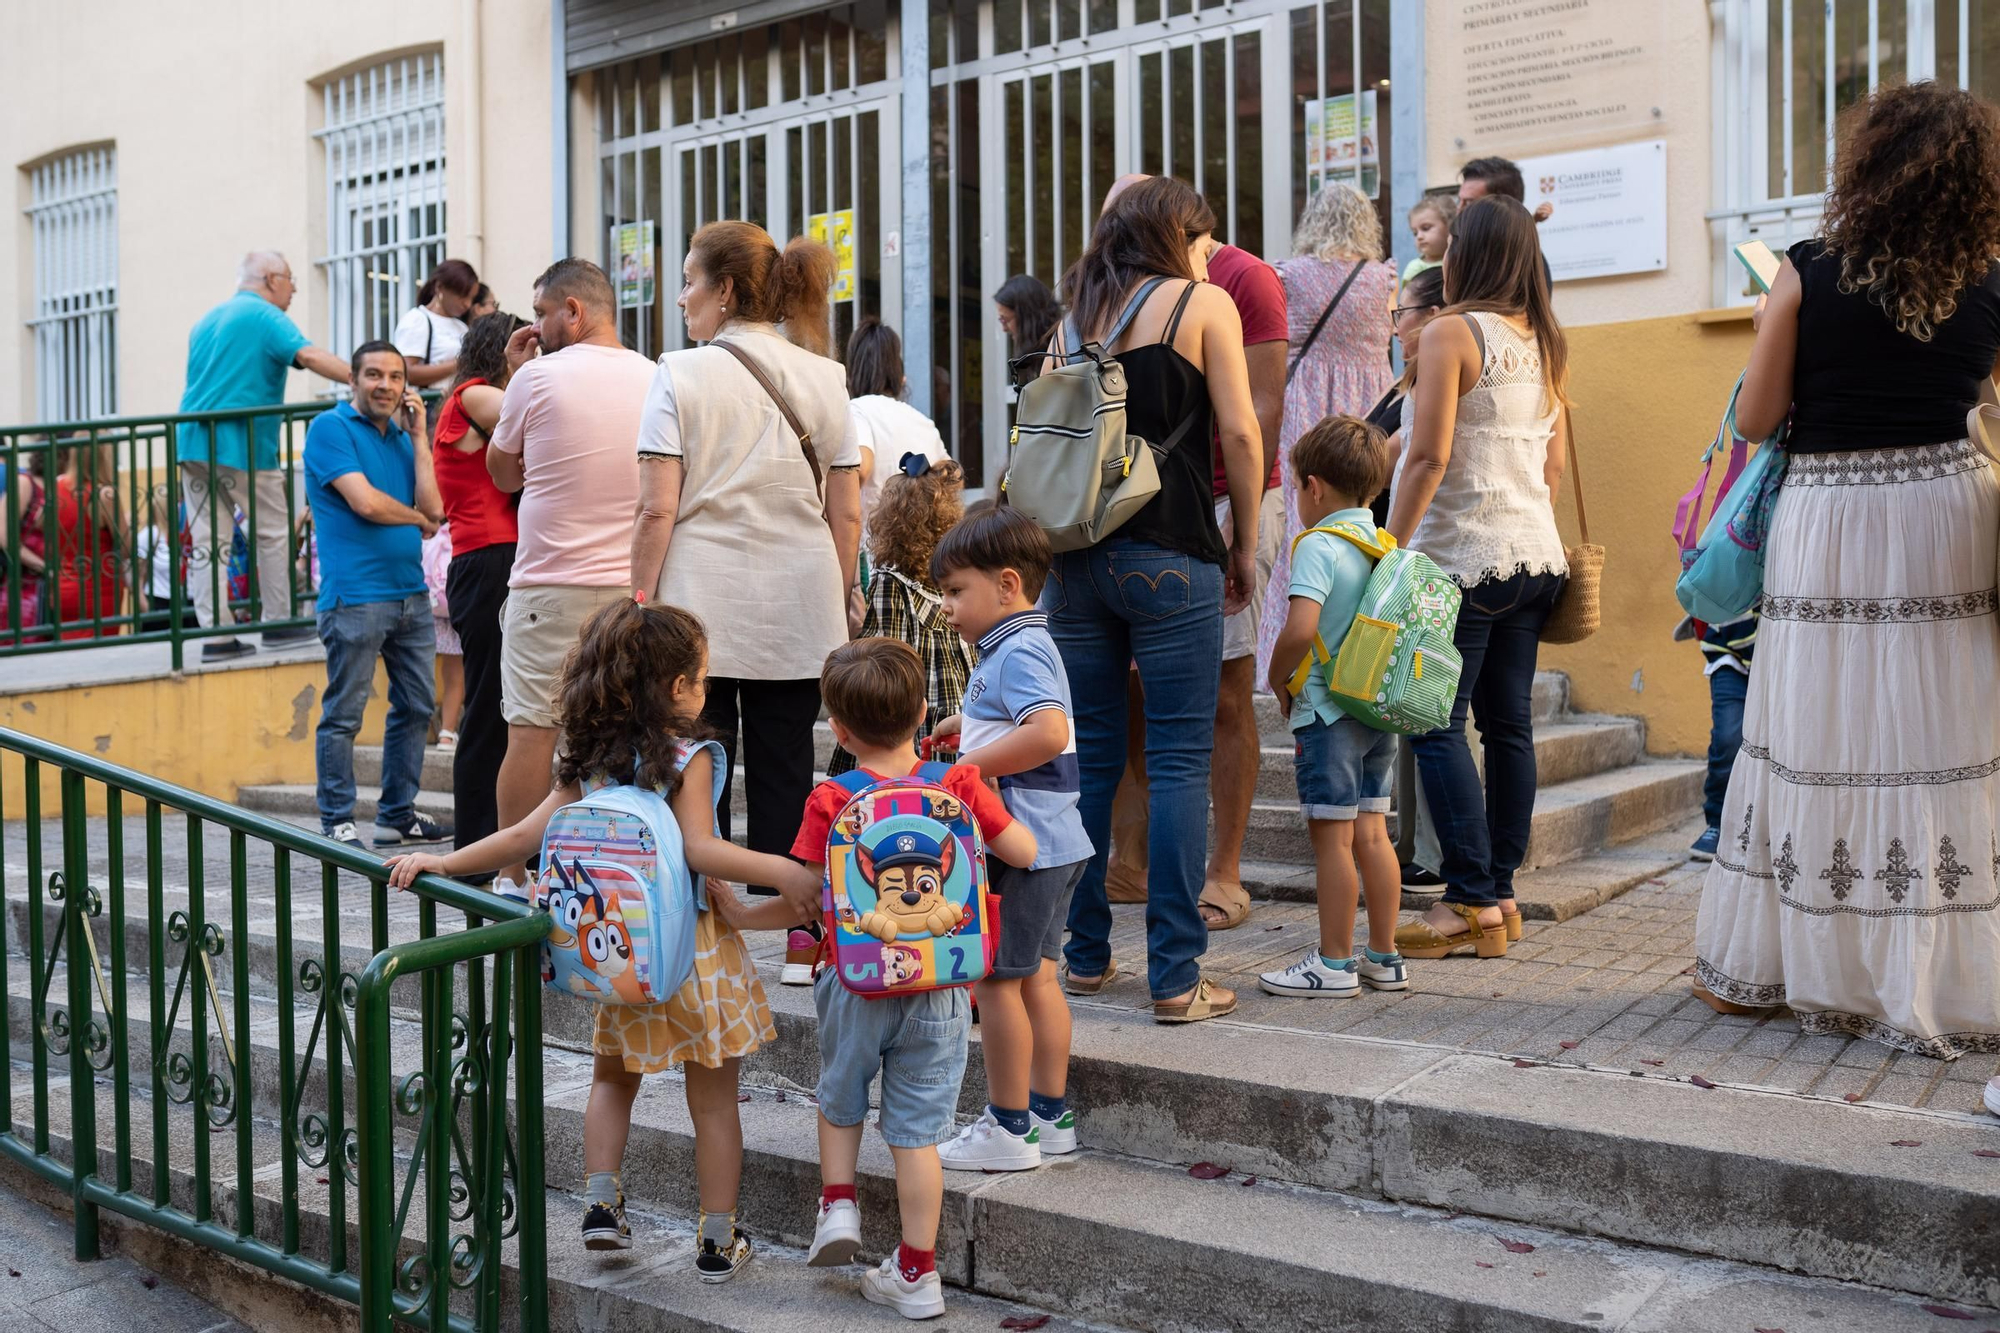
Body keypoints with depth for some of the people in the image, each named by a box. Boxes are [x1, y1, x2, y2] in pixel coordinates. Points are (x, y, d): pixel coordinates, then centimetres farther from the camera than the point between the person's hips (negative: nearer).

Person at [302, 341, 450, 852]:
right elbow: (365, 502, -15)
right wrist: (417, 519, 3)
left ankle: (397, 814, 22)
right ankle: (337, 823, 5)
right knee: (343, 714, -3)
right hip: (355, 596, -7)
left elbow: (434, 507, 3)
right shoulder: (331, 428, -4)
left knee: (416, 708, 12)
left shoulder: (401, 436, 16)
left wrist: (418, 434, 3)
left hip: (411, 593, 8)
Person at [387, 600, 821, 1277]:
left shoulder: (590, 763, 1)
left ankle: (600, 1203, 19)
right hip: (697, 950, -4)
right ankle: (718, 1240, 14)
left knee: (613, 1077, 27)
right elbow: (699, 849, -25)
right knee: (713, 1099, 8)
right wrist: (785, 872, -22)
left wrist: (443, 862, 2)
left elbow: (525, 835, -3)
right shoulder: (690, 758, -13)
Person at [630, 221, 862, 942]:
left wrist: (639, 604, -1)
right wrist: (837, 601, 16)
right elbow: (848, 513, 7)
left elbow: (658, 510, -8)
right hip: (799, 609, 3)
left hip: (702, 602, -3)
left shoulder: (682, 373, -3)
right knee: (786, 771, 7)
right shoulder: (824, 377, 8)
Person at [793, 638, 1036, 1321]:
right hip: (939, 989, 1)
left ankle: (838, 1203, 21)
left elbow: (807, 901, -10)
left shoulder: (830, 803, -11)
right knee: (917, 1130, 8)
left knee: (840, 1098, 28)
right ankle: (918, 1274, 15)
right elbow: (1026, 851, -2)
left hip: (858, 987, -1)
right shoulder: (958, 785, -7)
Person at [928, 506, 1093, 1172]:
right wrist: (968, 725, 18)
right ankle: (1050, 1115, 24)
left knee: (995, 980, 0)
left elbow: (1049, 733, -31)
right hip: (1055, 841, 10)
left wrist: (967, 764, -26)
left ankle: (1008, 1128, 9)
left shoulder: (1017, 651, -16)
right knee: (1037, 976, 16)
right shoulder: (1023, 647, 16)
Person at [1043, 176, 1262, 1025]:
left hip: (1074, 554, 5)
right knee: (1179, 762, -2)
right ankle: (1175, 978, -2)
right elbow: (1239, 433, -3)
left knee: (1088, 756, 11)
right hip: (1170, 554, -5)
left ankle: (1083, 956, 17)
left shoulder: (1076, 315, 16)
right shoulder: (1203, 303, 2)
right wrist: (1245, 544, 6)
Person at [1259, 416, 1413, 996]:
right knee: (1371, 834, 13)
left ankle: (1334, 963, 7)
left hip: (1328, 711, -8)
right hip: (1380, 709, 8)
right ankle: (1384, 957, 19)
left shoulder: (1319, 545, -14)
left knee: (1332, 839, -1)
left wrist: (1278, 677, -8)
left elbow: (1301, 628, -25)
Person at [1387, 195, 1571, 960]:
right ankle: (1501, 893, 14)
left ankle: (1472, 903, -6)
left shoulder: (1451, 333, -9)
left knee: (1437, 725, -5)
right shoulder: (1544, 342, 13)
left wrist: (1394, 548, -13)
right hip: (1535, 553, 8)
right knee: (1509, 724, 9)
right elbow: (1553, 462, 16)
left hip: (1465, 553, -8)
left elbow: (1429, 457, -16)